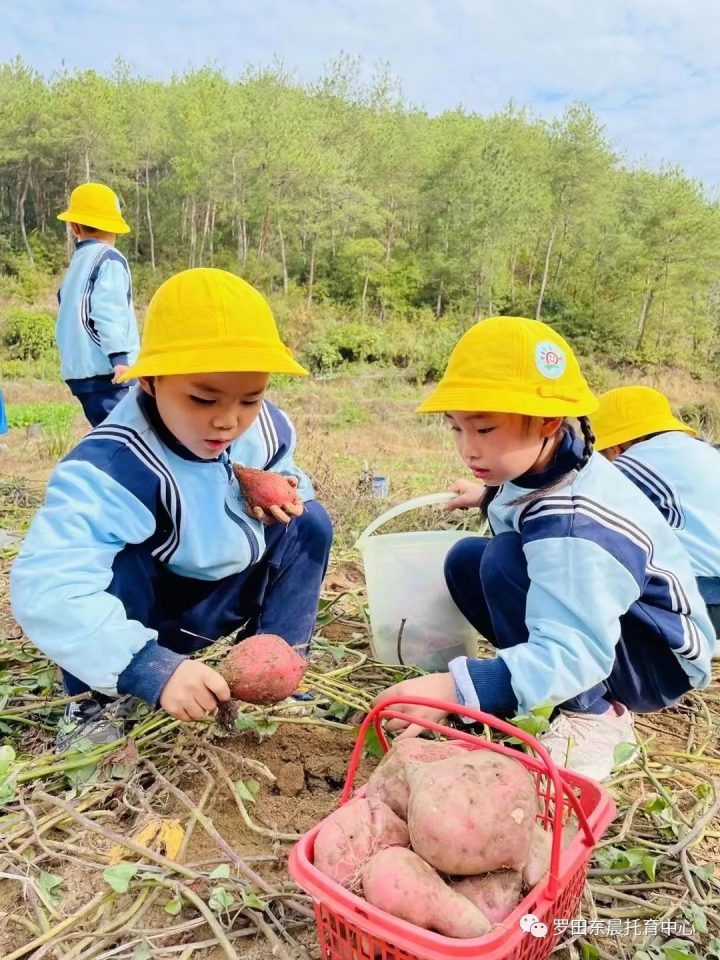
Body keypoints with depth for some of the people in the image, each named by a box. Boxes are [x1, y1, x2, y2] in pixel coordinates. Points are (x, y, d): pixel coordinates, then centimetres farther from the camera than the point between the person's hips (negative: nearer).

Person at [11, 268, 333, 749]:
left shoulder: (266, 428, -15)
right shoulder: (113, 467, -36)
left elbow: (283, 473, 9)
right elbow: (47, 588, -46)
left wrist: (286, 491, -18)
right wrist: (152, 668, -55)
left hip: (222, 600, 5)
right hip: (144, 608, -5)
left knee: (308, 523, -12)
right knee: (119, 562, -36)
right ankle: (100, 701, -8)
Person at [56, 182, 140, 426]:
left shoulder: (79, 260, 19)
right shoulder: (109, 259, -6)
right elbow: (108, 311, -17)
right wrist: (119, 356, -21)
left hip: (81, 368, 9)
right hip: (103, 368, -8)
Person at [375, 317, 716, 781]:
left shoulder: (572, 525, -35)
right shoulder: (546, 459, -8)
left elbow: (573, 653, -41)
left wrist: (455, 688, -48)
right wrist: (491, 496, 11)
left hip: (660, 660, -9)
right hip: (592, 624, 10)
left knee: (506, 560, -29)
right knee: (467, 560, 2)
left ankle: (594, 718, -14)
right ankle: (593, 694, 5)